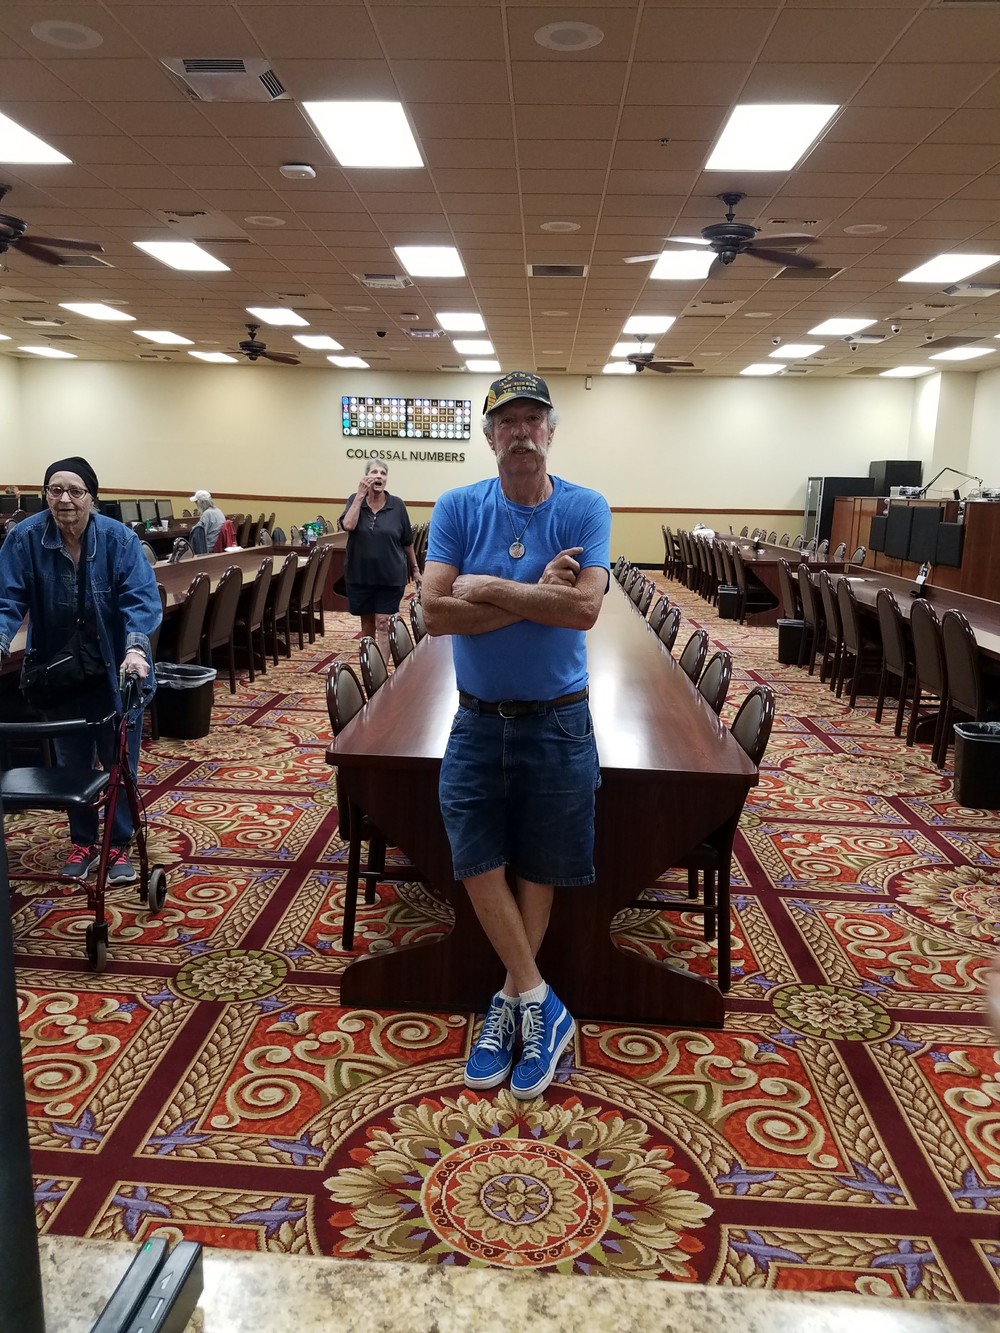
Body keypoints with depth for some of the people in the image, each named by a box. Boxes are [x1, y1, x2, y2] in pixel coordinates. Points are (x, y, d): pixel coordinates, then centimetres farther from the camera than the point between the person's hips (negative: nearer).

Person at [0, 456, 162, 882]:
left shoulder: (119, 539, -14)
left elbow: (142, 600, -21)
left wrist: (135, 648, -37)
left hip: (115, 671, -1)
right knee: (72, 763, 12)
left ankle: (119, 847, 23)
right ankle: (83, 842, 31)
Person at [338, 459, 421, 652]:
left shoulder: (397, 505, -3)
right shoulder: (355, 500, 0)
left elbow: (407, 541, 5)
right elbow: (347, 526, -19)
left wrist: (415, 568, 10)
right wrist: (360, 495, -18)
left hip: (390, 575, -2)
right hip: (360, 573, 2)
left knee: (383, 624, -6)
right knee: (367, 622, 14)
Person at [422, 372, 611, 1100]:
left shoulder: (586, 509, -7)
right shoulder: (457, 508, -3)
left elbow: (584, 608, -21)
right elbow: (434, 611, -16)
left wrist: (490, 589, -19)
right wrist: (536, 596, -19)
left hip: (557, 720, -1)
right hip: (479, 718, 2)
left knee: (539, 869, 10)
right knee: (478, 862, -1)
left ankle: (511, 1001, 30)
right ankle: (541, 1007, 17)